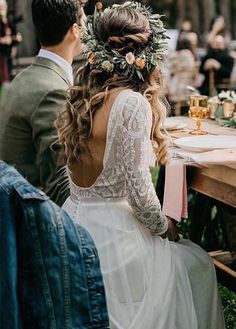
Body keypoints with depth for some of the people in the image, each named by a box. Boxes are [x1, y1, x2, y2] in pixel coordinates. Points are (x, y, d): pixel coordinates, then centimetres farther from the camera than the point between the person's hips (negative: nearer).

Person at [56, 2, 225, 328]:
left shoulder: (80, 96, 4)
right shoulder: (132, 103, -19)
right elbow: (139, 190, -18)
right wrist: (162, 228, -1)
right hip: (109, 235, -8)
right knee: (199, 264, 17)